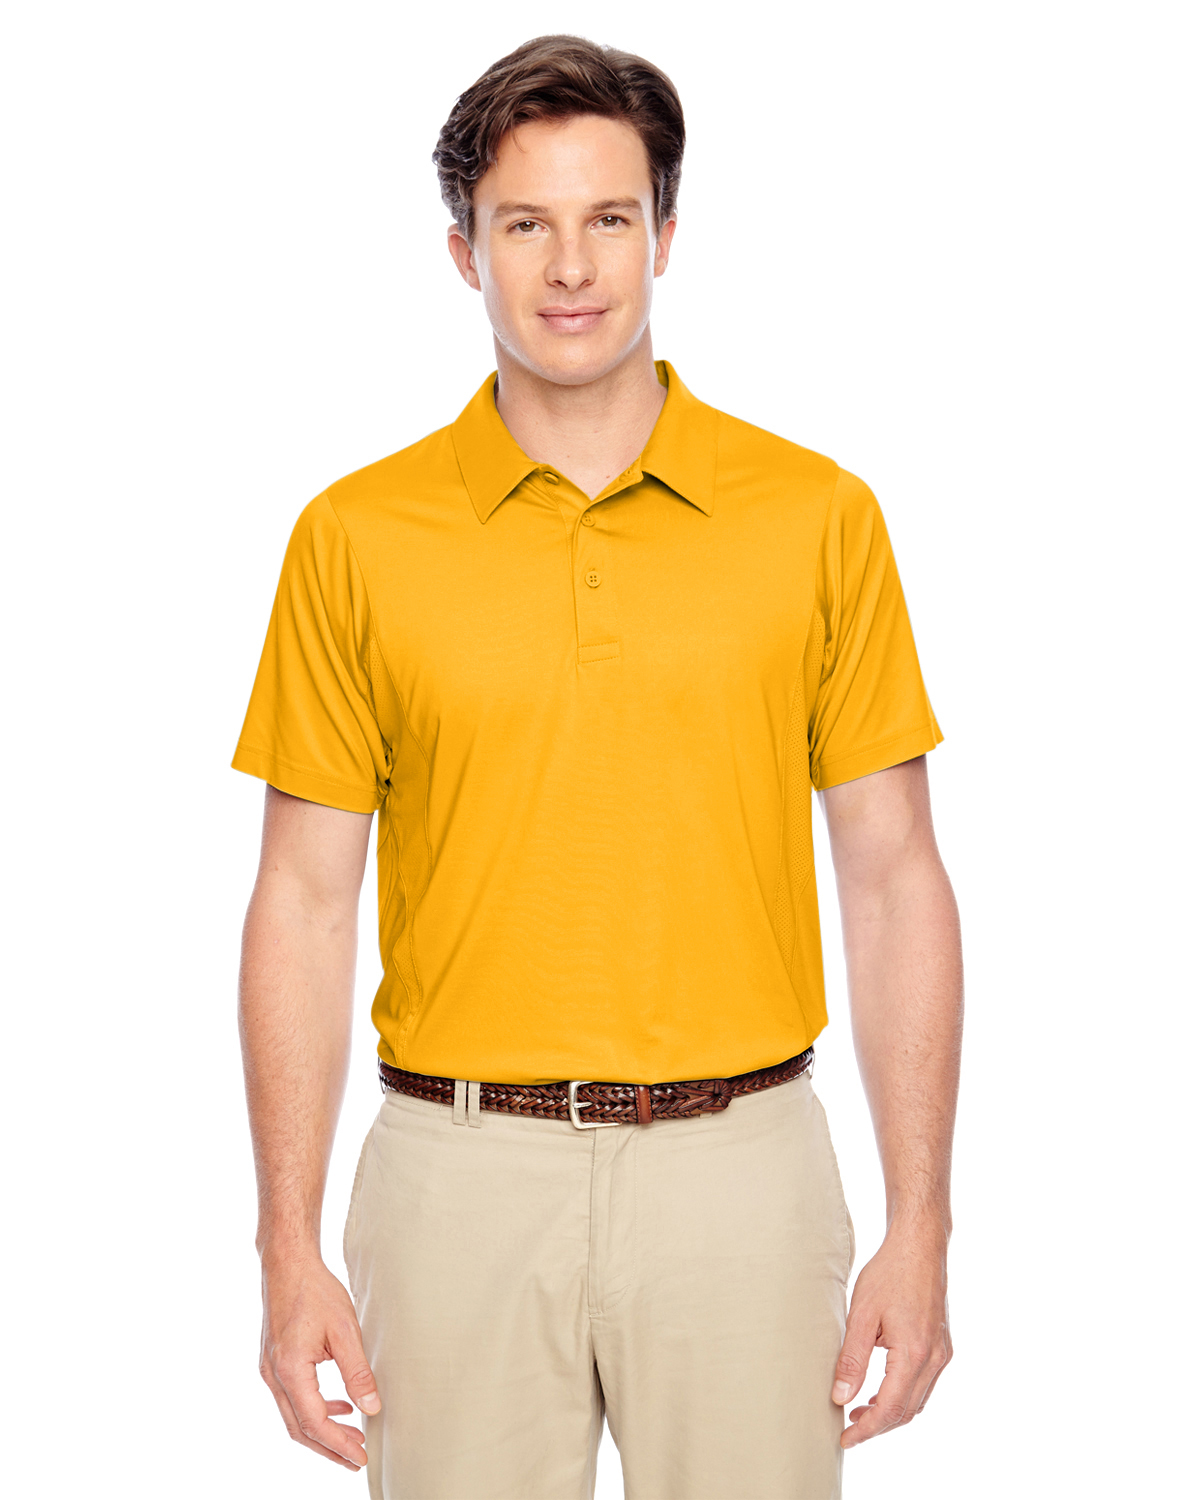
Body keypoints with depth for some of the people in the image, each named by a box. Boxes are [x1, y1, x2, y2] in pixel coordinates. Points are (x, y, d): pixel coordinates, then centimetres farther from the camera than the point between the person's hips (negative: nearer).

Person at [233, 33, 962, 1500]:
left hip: (741, 1170, 0)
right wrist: (289, 1248, -3)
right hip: (460, 1174, 0)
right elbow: (306, 899, 1)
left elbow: (892, 880, 2)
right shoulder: (357, 537, 0)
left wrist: (920, 1227, -2)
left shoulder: (818, 516, 0)